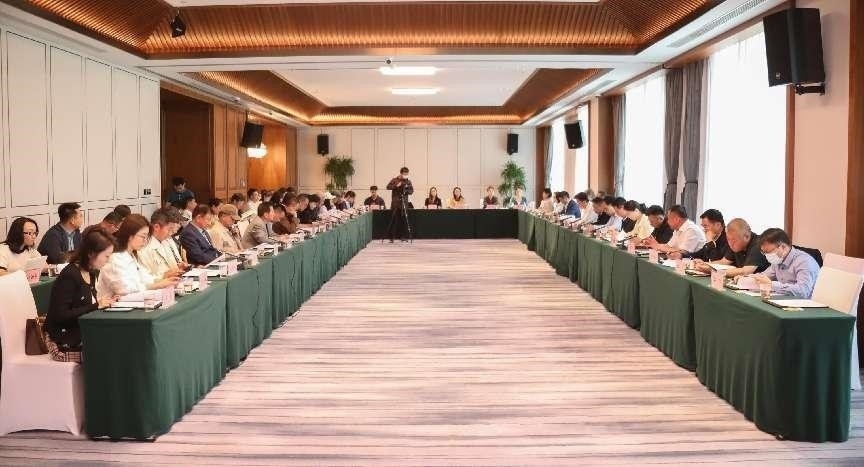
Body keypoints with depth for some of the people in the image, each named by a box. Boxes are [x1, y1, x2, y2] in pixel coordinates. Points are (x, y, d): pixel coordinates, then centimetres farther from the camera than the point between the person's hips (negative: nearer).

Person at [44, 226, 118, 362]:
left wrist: (104, 301, -2)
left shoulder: (92, 273, 10)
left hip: (83, 334, 8)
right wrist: (96, 305, -18)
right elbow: (60, 316, -20)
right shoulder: (69, 277, -16)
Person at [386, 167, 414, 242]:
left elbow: (411, 191, 9)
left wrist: (406, 190, -11)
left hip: (404, 203, 3)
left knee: (404, 220, 2)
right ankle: (391, 237, -1)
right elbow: (388, 187, -7)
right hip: (395, 203, -3)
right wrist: (396, 186, -20)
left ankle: (402, 236, 10)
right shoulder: (395, 180, 1)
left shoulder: (408, 181, 9)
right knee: (394, 220, -5)